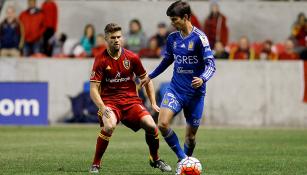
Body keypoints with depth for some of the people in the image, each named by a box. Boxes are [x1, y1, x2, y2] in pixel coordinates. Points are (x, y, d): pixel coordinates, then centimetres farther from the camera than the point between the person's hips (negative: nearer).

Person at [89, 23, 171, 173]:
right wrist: (103, 108, -25)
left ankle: (155, 160, 11)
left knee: (150, 125, -17)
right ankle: (95, 164, -16)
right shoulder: (101, 60, -6)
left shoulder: (131, 58, 2)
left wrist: (153, 103, 6)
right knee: (109, 126, -34)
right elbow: (93, 89, -10)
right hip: (109, 101, -3)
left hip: (131, 100, 3)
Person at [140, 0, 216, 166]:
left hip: (195, 93, -4)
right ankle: (182, 158, -3)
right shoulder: (172, 38, 6)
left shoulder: (199, 37, -12)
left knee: (190, 136, 4)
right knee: (162, 124, -18)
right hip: (175, 89, 4)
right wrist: (150, 76, 28)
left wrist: (202, 79, -35)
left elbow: (211, 64, -15)